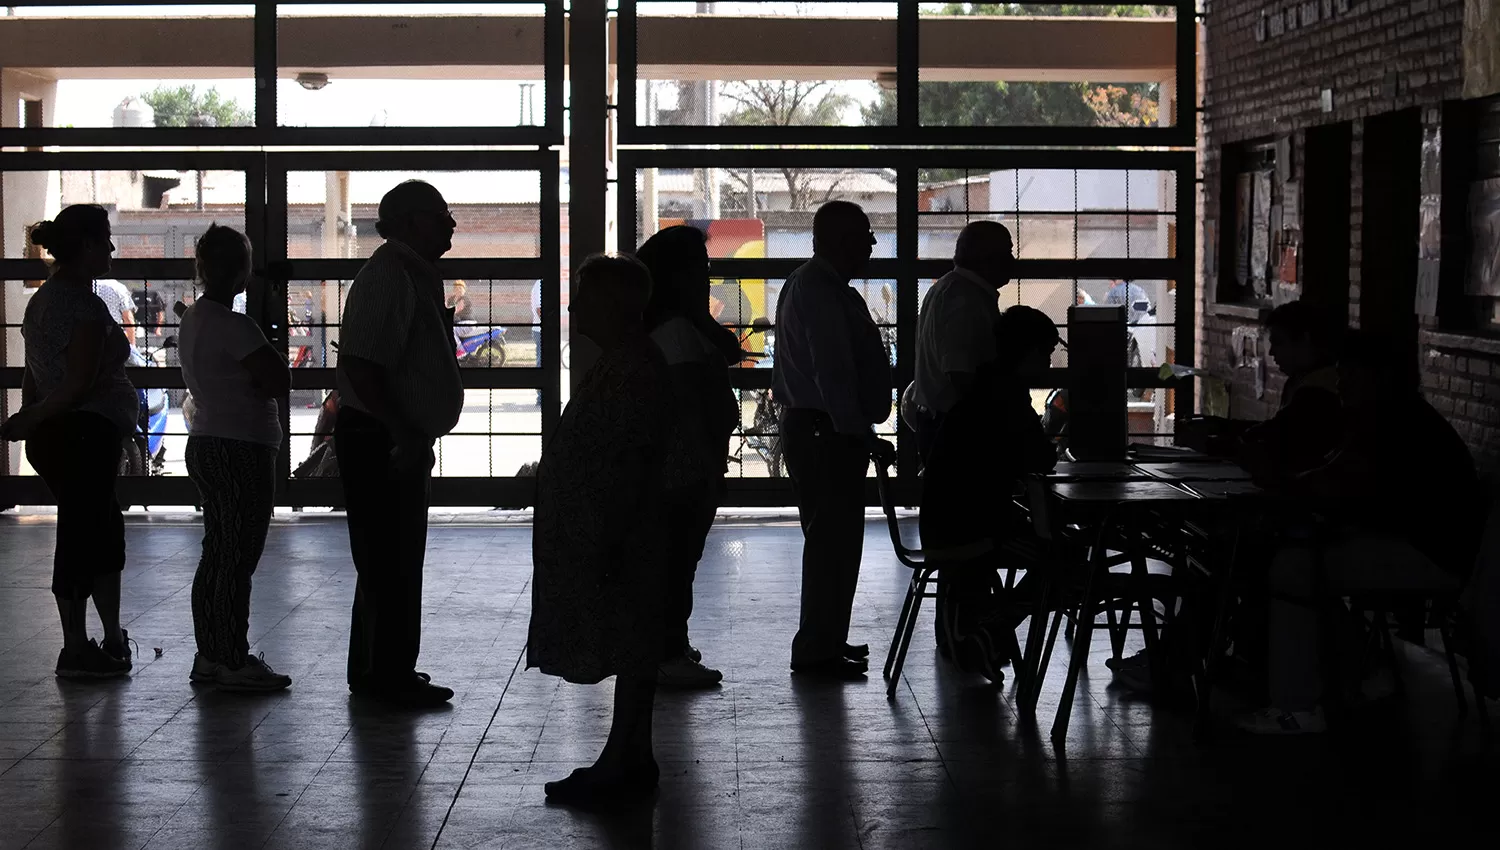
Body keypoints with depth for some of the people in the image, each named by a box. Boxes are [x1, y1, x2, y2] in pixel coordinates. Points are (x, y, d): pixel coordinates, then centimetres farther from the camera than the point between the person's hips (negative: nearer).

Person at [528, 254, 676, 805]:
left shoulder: (634, 370, -18)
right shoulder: (620, 364, 15)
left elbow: (626, 464, -23)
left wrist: (605, 541, -24)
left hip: (621, 535, -11)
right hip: (608, 535, 11)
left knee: (629, 649, -5)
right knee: (629, 648, 13)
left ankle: (625, 763, 0)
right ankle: (627, 760, 19)